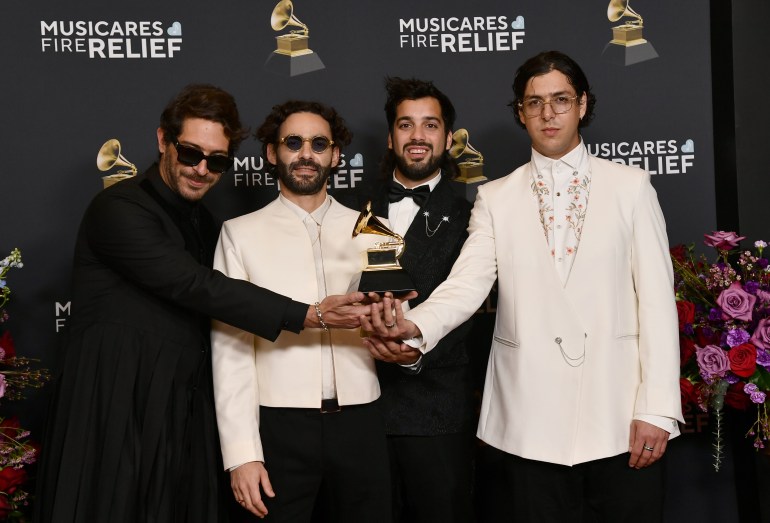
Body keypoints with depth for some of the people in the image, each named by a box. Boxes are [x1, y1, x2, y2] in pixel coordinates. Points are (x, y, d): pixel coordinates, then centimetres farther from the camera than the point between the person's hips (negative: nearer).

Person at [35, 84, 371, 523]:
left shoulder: (204, 223, 15)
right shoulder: (119, 209, -12)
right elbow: (194, 286, -23)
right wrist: (309, 316, -26)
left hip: (187, 416, 7)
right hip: (119, 412, -7)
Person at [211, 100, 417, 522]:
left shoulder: (371, 232, 10)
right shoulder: (240, 233, 3)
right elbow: (230, 347, -1)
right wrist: (241, 452, -8)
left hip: (359, 423, 2)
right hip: (279, 426, -2)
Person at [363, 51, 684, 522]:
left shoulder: (631, 187, 6)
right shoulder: (496, 198, 8)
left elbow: (656, 298, 1)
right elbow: (467, 283, -6)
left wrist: (657, 408, -6)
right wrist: (414, 325, -26)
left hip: (622, 414, 0)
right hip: (534, 422, 1)